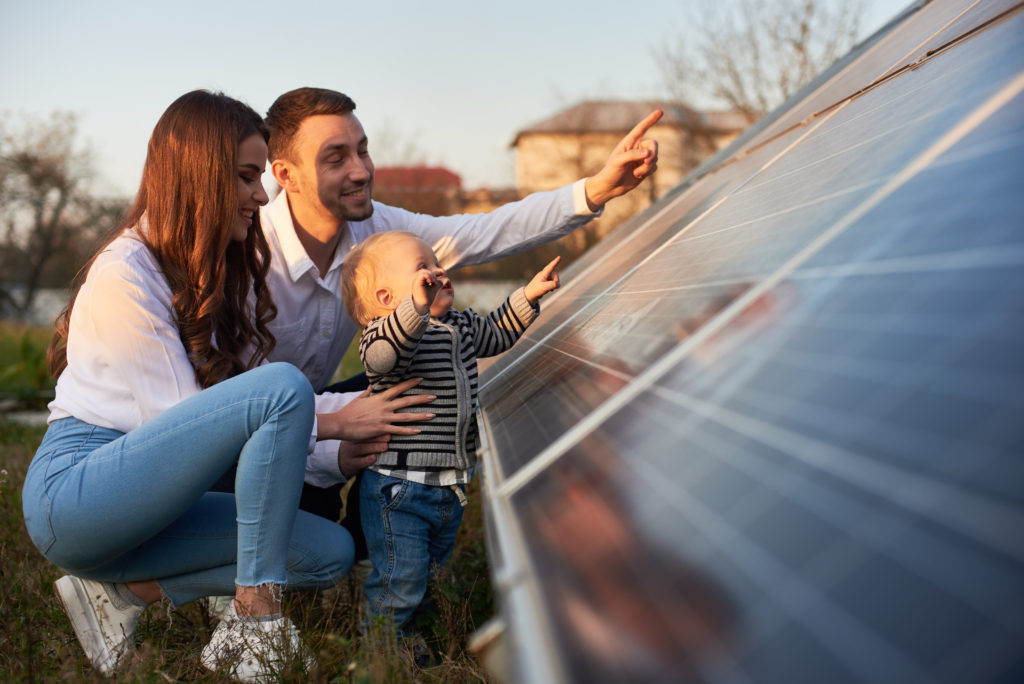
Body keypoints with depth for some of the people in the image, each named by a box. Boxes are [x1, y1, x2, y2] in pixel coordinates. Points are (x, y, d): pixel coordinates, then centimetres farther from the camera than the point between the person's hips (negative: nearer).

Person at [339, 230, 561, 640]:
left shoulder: (460, 327, 10)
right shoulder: (386, 331, -17)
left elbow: (495, 333, 29)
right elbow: (381, 355, -41)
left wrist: (528, 295, 19)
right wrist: (416, 305, -53)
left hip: (448, 490, 8)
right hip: (397, 490, -8)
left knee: (433, 571, 21)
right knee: (401, 578, -4)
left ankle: (409, 635, 38)